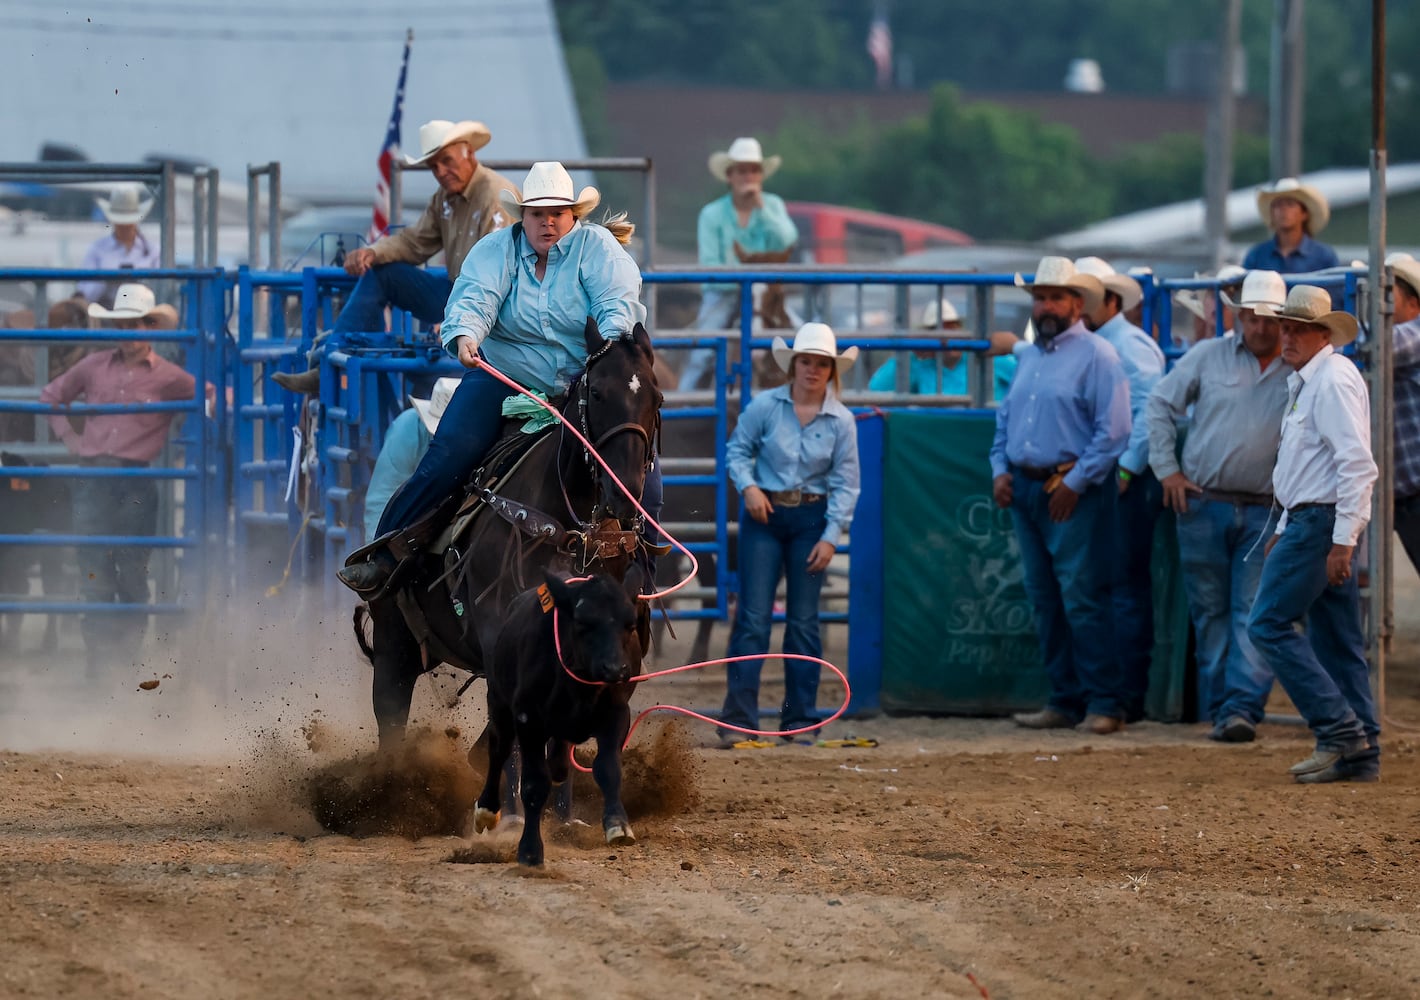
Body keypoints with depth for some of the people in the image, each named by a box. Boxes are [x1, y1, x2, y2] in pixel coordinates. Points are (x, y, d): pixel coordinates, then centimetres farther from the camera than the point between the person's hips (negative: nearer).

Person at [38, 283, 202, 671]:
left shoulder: (169, 378, 1)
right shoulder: (94, 367, 9)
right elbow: (51, 397, 22)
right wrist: (69, 436, 11)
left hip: (136, 484, -2)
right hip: (93, 481, 2)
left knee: (132, 576, 2)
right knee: (94, 571, 2)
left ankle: (127, 657, 12)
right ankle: (100, 657, 8)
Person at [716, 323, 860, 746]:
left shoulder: (841, 421, -2)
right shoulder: (765, 406, -5)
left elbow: (845, 484, -1)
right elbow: (737, 450, 3)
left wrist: (830, 536, -7)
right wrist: (748, 487, -15)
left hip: (811, 520, 1)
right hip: (764, 515, -1)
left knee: (803, 620, 4)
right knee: (753, 616, -6)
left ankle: (800, 719, 11)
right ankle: (738, 719, -7)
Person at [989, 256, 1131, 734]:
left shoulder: (1096, 355, -6)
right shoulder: (1028, 357, 18)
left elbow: (1113, 431, -12)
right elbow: (1005, 419, 24)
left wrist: (1075, 483, -15)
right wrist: (1000, 469, 8)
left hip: (1074, 494, -8)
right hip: (1025, 489, 8)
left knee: (1081, 597, -11)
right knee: (1044, 599, 8)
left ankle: (1103, 703, -9)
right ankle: (1064, 700, 12)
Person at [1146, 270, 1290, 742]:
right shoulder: (1209, 357, 5)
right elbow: (1160, 405, 10)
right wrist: (1167, 470, 4)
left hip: (1264, 512, -1)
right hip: (1203, 504, 1)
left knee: (1253, 613, -10)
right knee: (1210, 613, 6)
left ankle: (1242, 707, -15)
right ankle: (1218, 708, 12)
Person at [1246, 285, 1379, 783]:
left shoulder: (1333, 380, -13)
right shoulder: (1305, 383, 19)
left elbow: (1358, 466, -21)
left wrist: (1341, 541, -25)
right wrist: (1284, 532, 26)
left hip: (1321, 520, -10)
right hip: (1307, 519, 10)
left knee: (1268, 625, -11)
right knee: (1338, 641, 9)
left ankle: (1339, 730, -13)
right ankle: (1361, 754, 9)